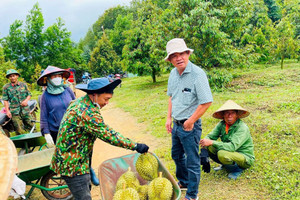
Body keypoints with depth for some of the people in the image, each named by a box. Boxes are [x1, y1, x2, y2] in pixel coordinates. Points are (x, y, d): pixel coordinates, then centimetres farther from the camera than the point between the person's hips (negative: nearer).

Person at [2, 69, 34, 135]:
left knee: (31, 126, 8)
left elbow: (29, 94, 13)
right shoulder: (6, 87, 2)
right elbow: (5, 100, 2)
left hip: (25, 110, 2)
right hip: (15, 112, -2)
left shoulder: (23, 84, 8)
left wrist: (26, 100, -7)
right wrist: (7, 110, -6)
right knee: (20, 131, -2)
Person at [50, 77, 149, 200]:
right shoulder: (88, 113, -28)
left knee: (86, 189, 24)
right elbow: (109, 135, -27)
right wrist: (135, 146, -21)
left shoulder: (79, 102, 5)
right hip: (72, 165, -10)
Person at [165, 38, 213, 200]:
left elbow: (207, 102, -22)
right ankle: (183, 182, 48)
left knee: (192, 161, 5)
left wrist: (190, 121, -16)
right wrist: (169, 118, 11)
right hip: (176, 124, 8)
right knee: (177, 155, 24)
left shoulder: (197, 73, -20)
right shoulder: (173, 73, 4)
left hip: (190, 126, -8)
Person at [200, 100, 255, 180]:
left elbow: (232, 147, -34)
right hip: (231, 152, 6)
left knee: (222, 154, -34)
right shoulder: (222, 124, -4)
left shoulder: (242, 128, -23)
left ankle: (237, 169, -4)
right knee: (208, 147, -14)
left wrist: (211, 142, -38)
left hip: (245, 158, -6)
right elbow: (210, 136, -7)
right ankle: (225, 165, 8)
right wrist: (205, 141, -31)